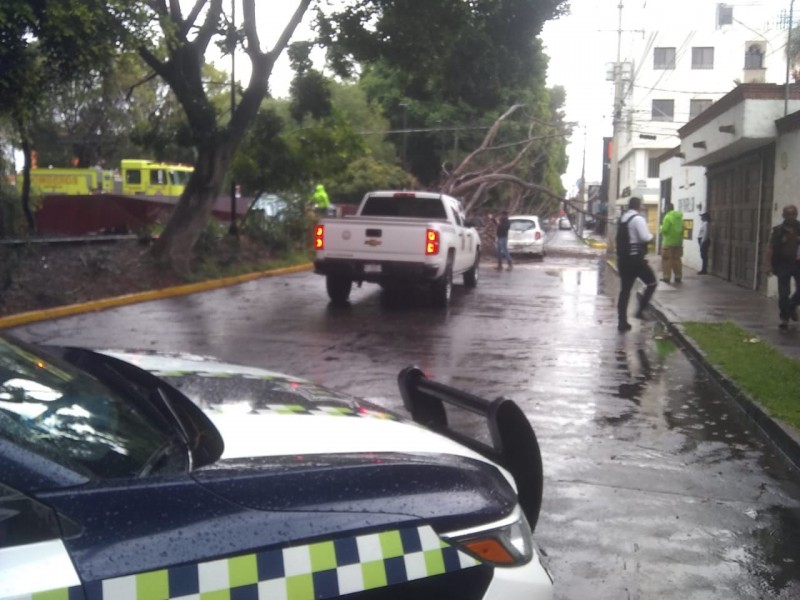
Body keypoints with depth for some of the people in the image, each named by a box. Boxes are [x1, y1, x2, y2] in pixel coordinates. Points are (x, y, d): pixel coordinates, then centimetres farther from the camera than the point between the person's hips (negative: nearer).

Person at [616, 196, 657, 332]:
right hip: (635, 258, -7)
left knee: (625, 290, 9)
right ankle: (641, 310, 3)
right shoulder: (638, 219, -11)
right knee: (652, 283, 11)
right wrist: (651, 235, 2)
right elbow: (645, 237, -18)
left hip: (622, 258, 8)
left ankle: (622, 322, 7)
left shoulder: (621, 219, 15)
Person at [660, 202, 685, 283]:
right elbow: (682, 229, 14)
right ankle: (678, 277, 12)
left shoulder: (668, 217, -13)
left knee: (666, 260, 0)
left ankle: (666, 277, -1)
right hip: (678, 242, 7)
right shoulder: (680, 217, 10)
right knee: (676, 260, 11)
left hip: (668, 242, -7)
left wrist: (661, 227, 4)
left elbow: (664, 229, -16)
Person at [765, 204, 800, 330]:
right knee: (783, 294, 1)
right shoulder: (777, 231, 0)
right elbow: (770, 248, -2)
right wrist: (769, 265, -9)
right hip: (783, 265, -1)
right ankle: (784, 318, 12)